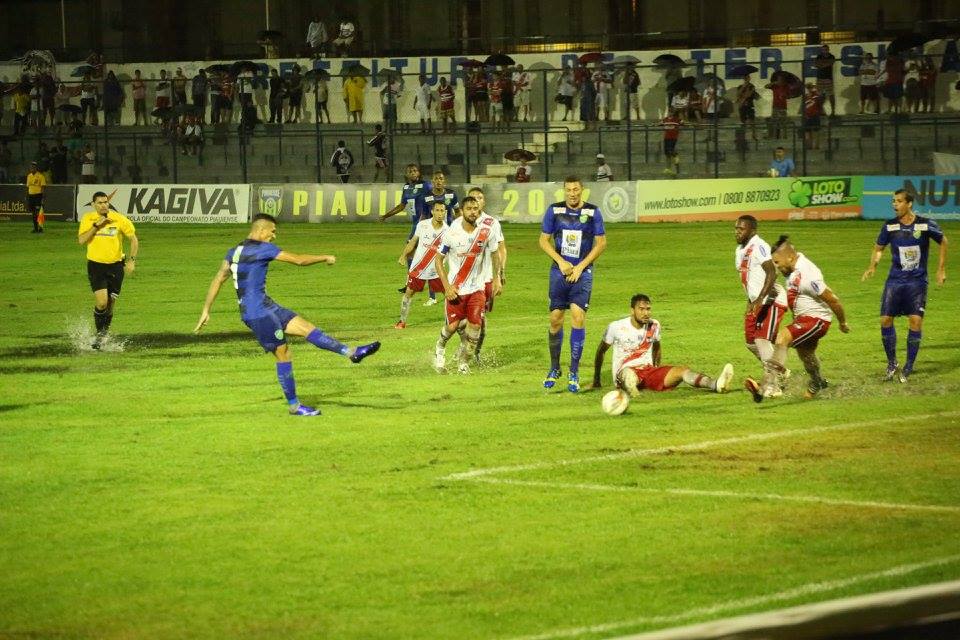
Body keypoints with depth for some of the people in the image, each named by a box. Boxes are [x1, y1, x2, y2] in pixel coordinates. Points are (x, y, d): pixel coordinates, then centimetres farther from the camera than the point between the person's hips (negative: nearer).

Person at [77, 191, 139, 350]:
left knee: (110, 305, 4)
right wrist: (96, 225, -20)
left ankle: (103, 334, 24)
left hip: (115, 265, 1)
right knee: (102, 302, -16)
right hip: (96, 265, -1)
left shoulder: (119, 219, -4)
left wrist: (131, 260, -4)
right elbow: (81, 240, -14)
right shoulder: (88, 219, -3)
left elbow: (134, 239, 5)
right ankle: (100, 333, 6)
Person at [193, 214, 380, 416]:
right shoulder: (263, 248, -12)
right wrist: (326, 258, 7)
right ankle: (294, 406, 7)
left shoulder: (234, 252, 12)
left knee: (307, 327, 4)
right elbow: (299, 260, -9)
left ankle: (352, 352, 2)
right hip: (259, 313, -9)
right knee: (283, 355, -1)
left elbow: (218, 279, 9)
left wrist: (206, 311, 9)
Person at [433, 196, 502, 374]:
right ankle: (440, 348, 33)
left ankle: (463, 363, 13)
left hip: (477, 287, 2)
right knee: (453, 325, 0)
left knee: (475, 325, -6)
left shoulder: (487, 231, -9)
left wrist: (496, 278, 4)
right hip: (456, 288, -2)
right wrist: (447, 286, -13)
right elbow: (438, 260, -6)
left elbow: (495, 254, 9)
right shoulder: (452, 233, -15)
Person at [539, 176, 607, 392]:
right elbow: (544, 240, 6)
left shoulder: (592, 212, -3)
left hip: (582, 272, -2)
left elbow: (601, 242, 1)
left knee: (578, 316, -14)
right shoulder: (554, 210, 1)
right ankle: (554, 369, 21)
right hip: (560, 270, 2)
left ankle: (574, 373, -7)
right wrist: (561, 262, -7)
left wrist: (580, 267, -7)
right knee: (555, 319, 3)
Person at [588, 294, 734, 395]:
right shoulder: (616, 327, -6)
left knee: (681, 370, -22)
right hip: (624, 372, -4)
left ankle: (715, 385, -47)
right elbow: (601, 351, 7)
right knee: (628, 373, -44)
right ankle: (630, 388, -82)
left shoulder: (654, 325, 7)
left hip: (648, 371, 4)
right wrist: (596, 380, 10)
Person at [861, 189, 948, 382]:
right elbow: (878, 248, 11)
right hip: (895, 279, 2)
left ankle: (908, 368, 1)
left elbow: (943, 242, 8)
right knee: (885, 320, -5)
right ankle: (892, 364, 14)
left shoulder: (926, 225, -8)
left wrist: (941, 270, 6)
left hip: (917, 281, -2)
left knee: (916, 321, -11)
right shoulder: (890, 226, -2)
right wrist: (873, 266, -8)